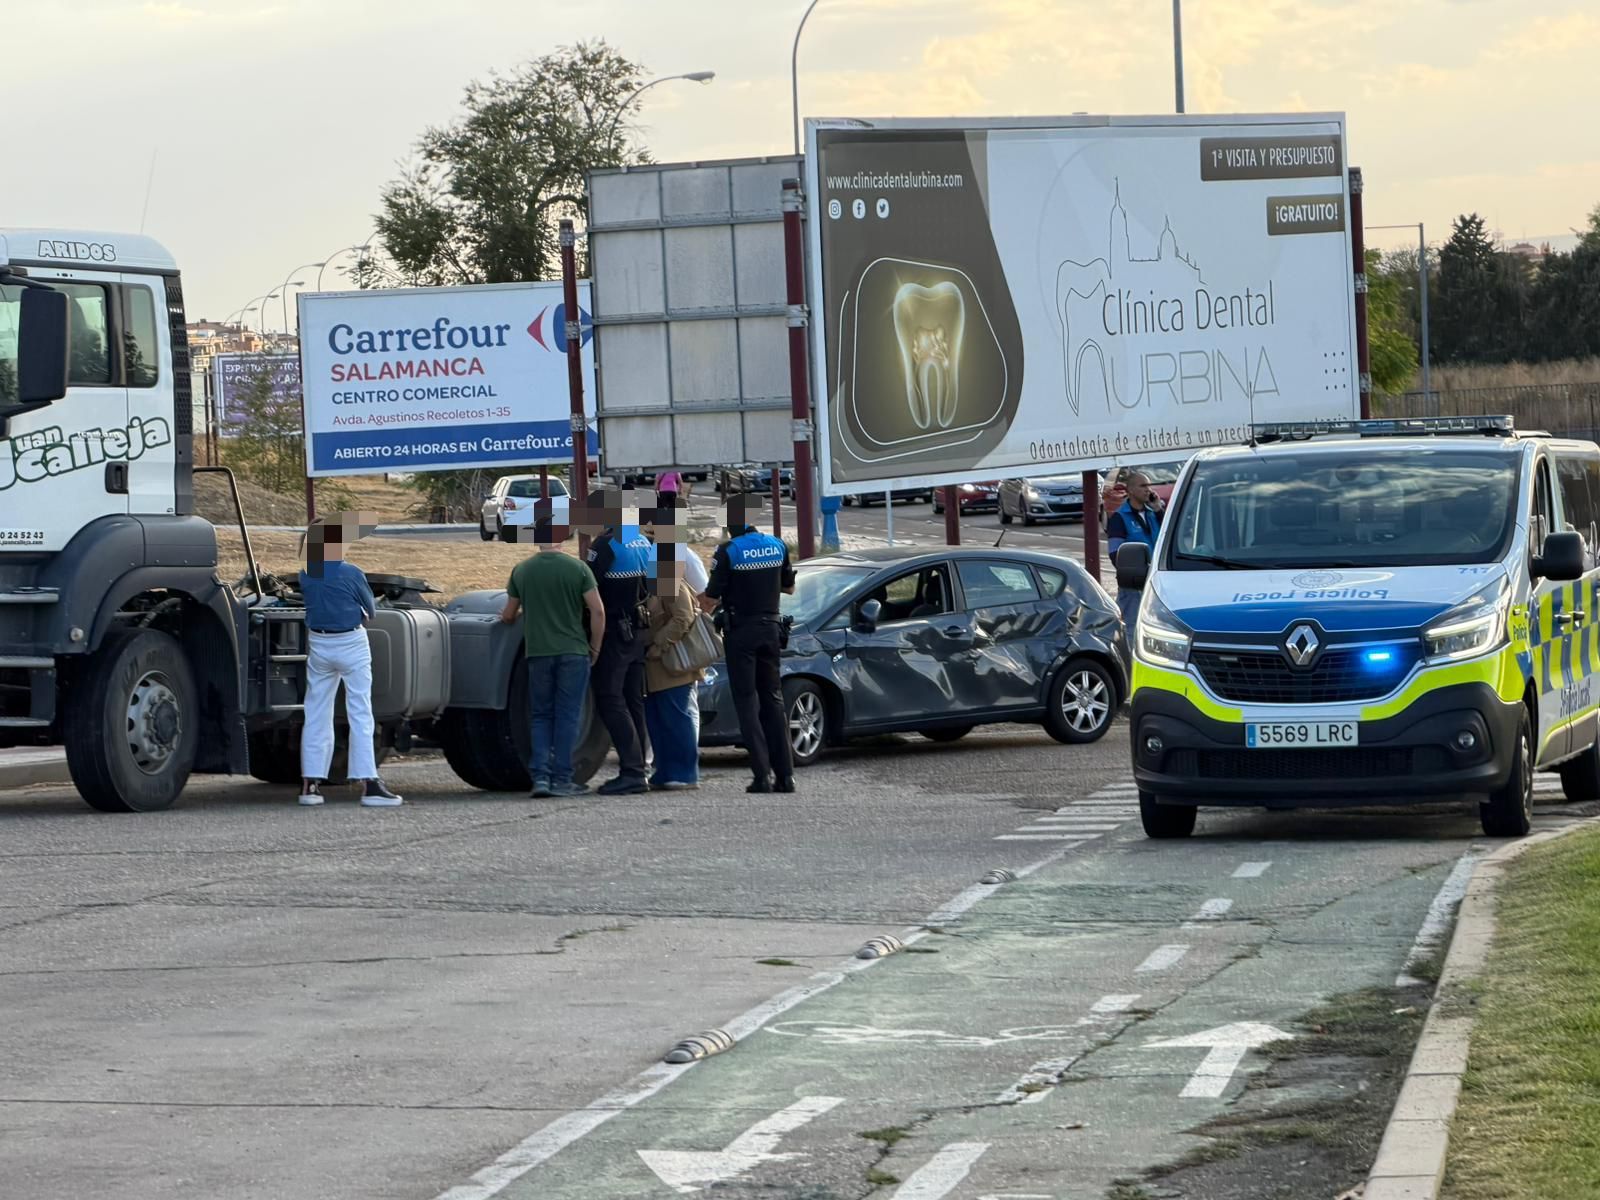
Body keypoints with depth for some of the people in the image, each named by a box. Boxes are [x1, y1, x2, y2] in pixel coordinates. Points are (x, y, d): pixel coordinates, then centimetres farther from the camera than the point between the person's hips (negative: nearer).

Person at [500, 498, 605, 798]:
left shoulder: (522, 570, 4)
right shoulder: (577, 568, -4)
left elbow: (509, 614, 15)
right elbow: (597, 610, -8)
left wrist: (505, 617, 38)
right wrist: (595, 647, 3)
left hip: (537, 652, 2)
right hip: (573, 650, -2)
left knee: (540, 716, 11)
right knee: (567, 716, 2)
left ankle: (539, 776, -1)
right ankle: (562, 779, -1)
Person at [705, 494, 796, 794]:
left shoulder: (729, 551, -13)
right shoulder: (777, 547, 3)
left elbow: (712, 595, -10)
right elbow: (789, 587, 15)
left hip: (741, 632, -5)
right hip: (770, 628, 5)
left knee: (747, 702, 0)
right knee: (772, 700, 11)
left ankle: (763, 774, -8)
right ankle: (785, 774, 7)